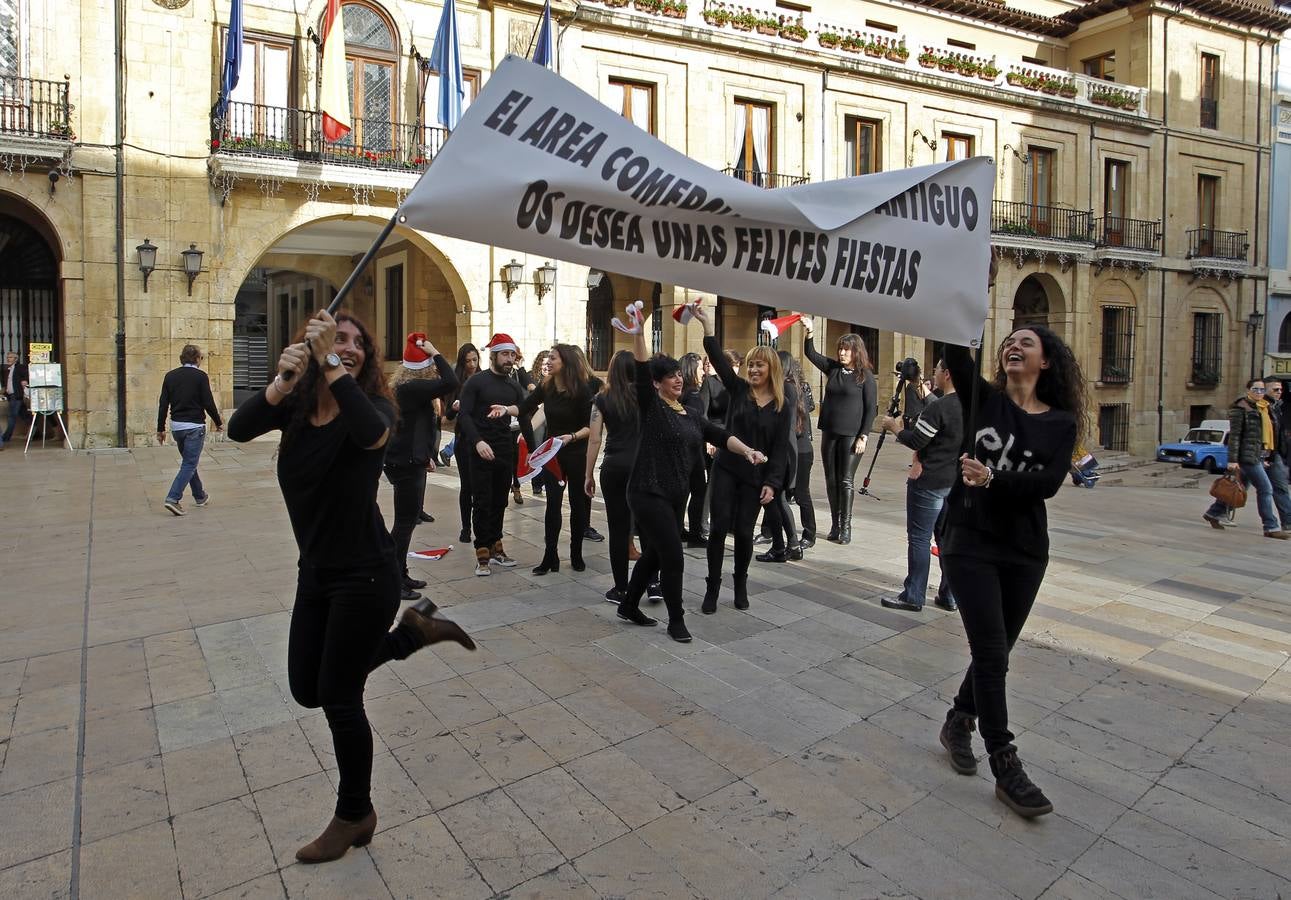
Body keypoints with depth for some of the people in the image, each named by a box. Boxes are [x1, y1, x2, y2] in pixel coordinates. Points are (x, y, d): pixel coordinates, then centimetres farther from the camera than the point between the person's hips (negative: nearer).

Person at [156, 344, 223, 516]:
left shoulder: (170, 376, 6)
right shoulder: (200, 376, -8)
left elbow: (163, 404, 5)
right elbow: (208, 403, -11)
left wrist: (161, 428, 10)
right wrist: (219, 423, 2)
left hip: (176, 426, 6)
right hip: (194, 426, -6)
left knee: (188, 462, 19)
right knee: (189, 464, -2)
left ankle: (200, 496, 29)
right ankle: (173, 498, -13)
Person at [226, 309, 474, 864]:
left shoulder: (371, 404, -15)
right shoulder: (296, 404, 1)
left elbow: (373, 434, -39)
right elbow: (238, 429, -17)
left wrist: (332, 364, -38)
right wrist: (282, 382, -31)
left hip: (364, 574, -7)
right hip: (316, 571, 7)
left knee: (339, 698, 5)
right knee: (307, 689, 17)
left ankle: (354, 814, 29)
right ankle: (413, 630, 30)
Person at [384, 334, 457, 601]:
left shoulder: (406, 387, 13)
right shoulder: (411, 387, -19)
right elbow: (450, 382, -30)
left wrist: (425, 455, 26)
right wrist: (435, 352, -20)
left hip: (409, 460, 10)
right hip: (406, 464, -10)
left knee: (408, 519, 17)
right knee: (404, 522, -4)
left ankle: (400, 574, 27)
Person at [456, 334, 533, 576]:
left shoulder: (514, 386, 10)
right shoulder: (477, 381, -5)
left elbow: (524, 419, 13)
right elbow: (463, 414, -12)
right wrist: (478, 441, -25)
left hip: (505, 452, 5)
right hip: (481, 452, -5)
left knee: (499, 502, 11)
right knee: (482, 502, -1)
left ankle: (495, 547, 22)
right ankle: (483, 554, 5)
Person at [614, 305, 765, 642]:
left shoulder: (691, 415, 14)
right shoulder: (651, 406, -7)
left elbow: (720, 436, 6)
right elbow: (642, 370, -22)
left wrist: (747, 450, -10)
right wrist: (638, 332, -34)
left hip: (675, 496, 8)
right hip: (649, 493, -8)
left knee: (653, 554, 17)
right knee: (673, 558, -6)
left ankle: (629, 607, 34)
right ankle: (676, 621, 10)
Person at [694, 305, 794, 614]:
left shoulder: (783, 405, 0)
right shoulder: (738, 390, 1)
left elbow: (780, 447, -2)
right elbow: (719, 360, -12)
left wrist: (772, 482, -9)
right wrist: (707, 325, -22)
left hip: (755, 477, 0)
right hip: (726, 469, 0)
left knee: (744, 532, 5)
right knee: (719, 527, -3)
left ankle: (741, 584, 29)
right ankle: (712, 588, 10)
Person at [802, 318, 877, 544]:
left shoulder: (865, 376, -4)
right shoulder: (833, 368, 8)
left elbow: (871, 408, -5)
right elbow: (811, 354, 5)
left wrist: (863, 436, -11)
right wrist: (810, 332, -12)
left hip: (851, 436, -5)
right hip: (829, 433, 5)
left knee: (846, 481, -4)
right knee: (831, 480, 8)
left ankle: (846, 527, 3)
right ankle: (835, 524, 16)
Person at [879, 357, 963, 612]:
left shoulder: (938, 407, -19)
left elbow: (916, 441, -15)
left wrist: (894, 427, 1)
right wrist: (906, 425, 15)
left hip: (929, 482, -8)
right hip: (958, 481, 8)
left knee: (919, 538, -1)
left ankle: (913, 596, 5)